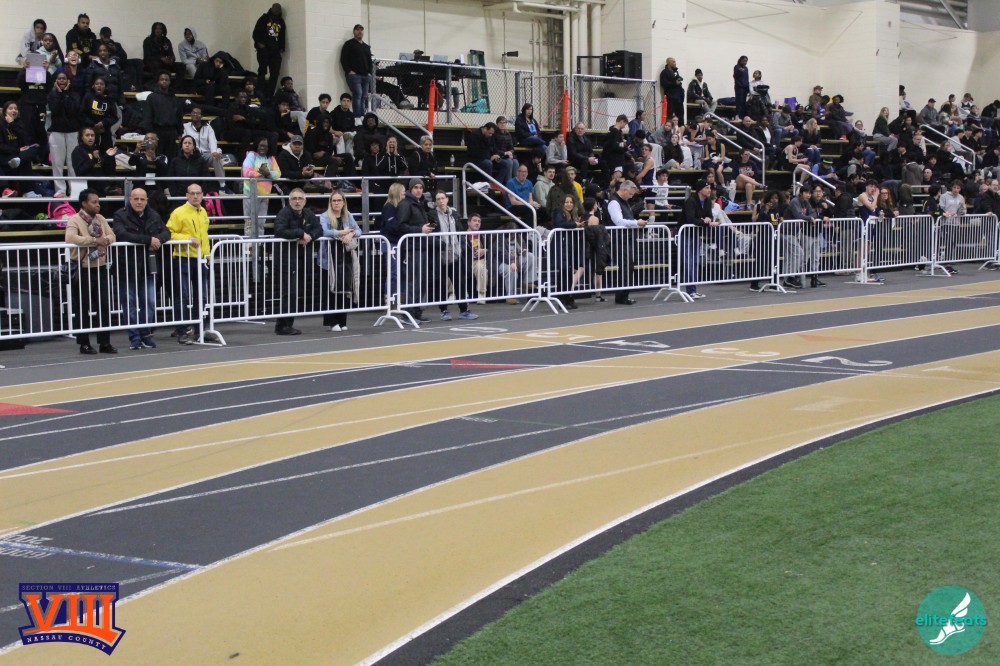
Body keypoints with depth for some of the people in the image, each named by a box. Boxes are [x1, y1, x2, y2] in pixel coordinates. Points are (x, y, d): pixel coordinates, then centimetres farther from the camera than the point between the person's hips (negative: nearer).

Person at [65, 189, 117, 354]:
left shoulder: (100, 218, 12)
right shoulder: (74, 220, -9)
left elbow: (111, 235, 8)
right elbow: (71, 238, -25)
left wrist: (105, 241, -16)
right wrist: (95, 240, -22)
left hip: (101, 268, 6)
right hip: (83, 270, -6)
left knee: (104, 307, 7)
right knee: (82, 309, 1)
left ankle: (104, 343, 14)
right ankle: (84, 344, 8)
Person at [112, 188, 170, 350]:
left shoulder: (154, 216, 10)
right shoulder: (120, 216, -6)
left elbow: (166, 232, 8)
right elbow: (122, 235, -22)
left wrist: (158, 240, -17)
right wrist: (148, 240, -26)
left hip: (148, 267, 4)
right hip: (128, 267, -4)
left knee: (150, 302, 3)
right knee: (130, 303, 2)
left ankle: (146, 335, 14)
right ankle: (134, 337, 9)